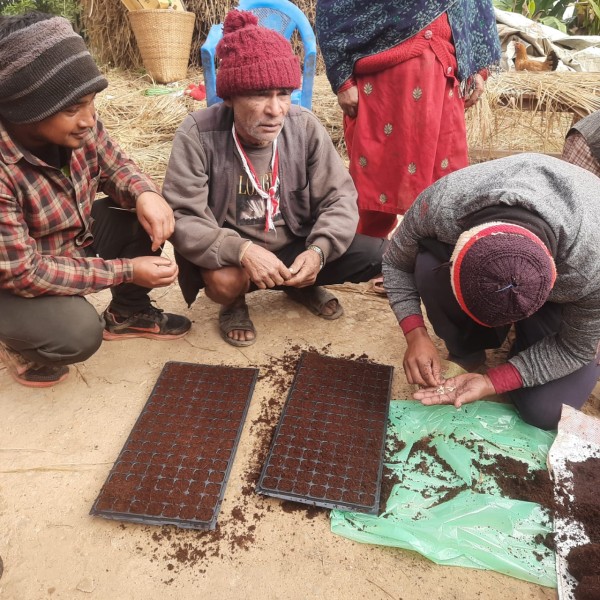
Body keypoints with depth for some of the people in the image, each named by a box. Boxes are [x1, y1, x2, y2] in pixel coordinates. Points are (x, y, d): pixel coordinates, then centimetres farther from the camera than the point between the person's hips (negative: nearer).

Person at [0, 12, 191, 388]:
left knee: (147, 217, -10)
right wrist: (126, 270, -29)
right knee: (78, 332, -31)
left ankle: (127, 313, 13)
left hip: (75, 242, 7)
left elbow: (115, 166, 1)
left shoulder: (77, 124, -18)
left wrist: (146, 194, -24)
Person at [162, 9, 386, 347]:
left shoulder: (305, 126, -10)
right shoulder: (198, 134, -19)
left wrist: (318, 250, -28)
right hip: (229, 254, -3)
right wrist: (242, 250, -38)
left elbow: (340, 198, -9)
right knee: (223, 281, -38)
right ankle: (235, 302, 2)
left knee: (378, 254, -12)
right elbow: (180, 218, -23)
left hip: (295, 246, 3)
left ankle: (300, 285, 13)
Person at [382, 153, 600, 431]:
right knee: (429, 268, -32)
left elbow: (576, 349, -22)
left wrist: (492, 382, -30)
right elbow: (396, 263, -19)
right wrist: (416, 334, -31)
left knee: (544, 410, -19)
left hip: (559, 298, -2)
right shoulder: (439, 204, -39)